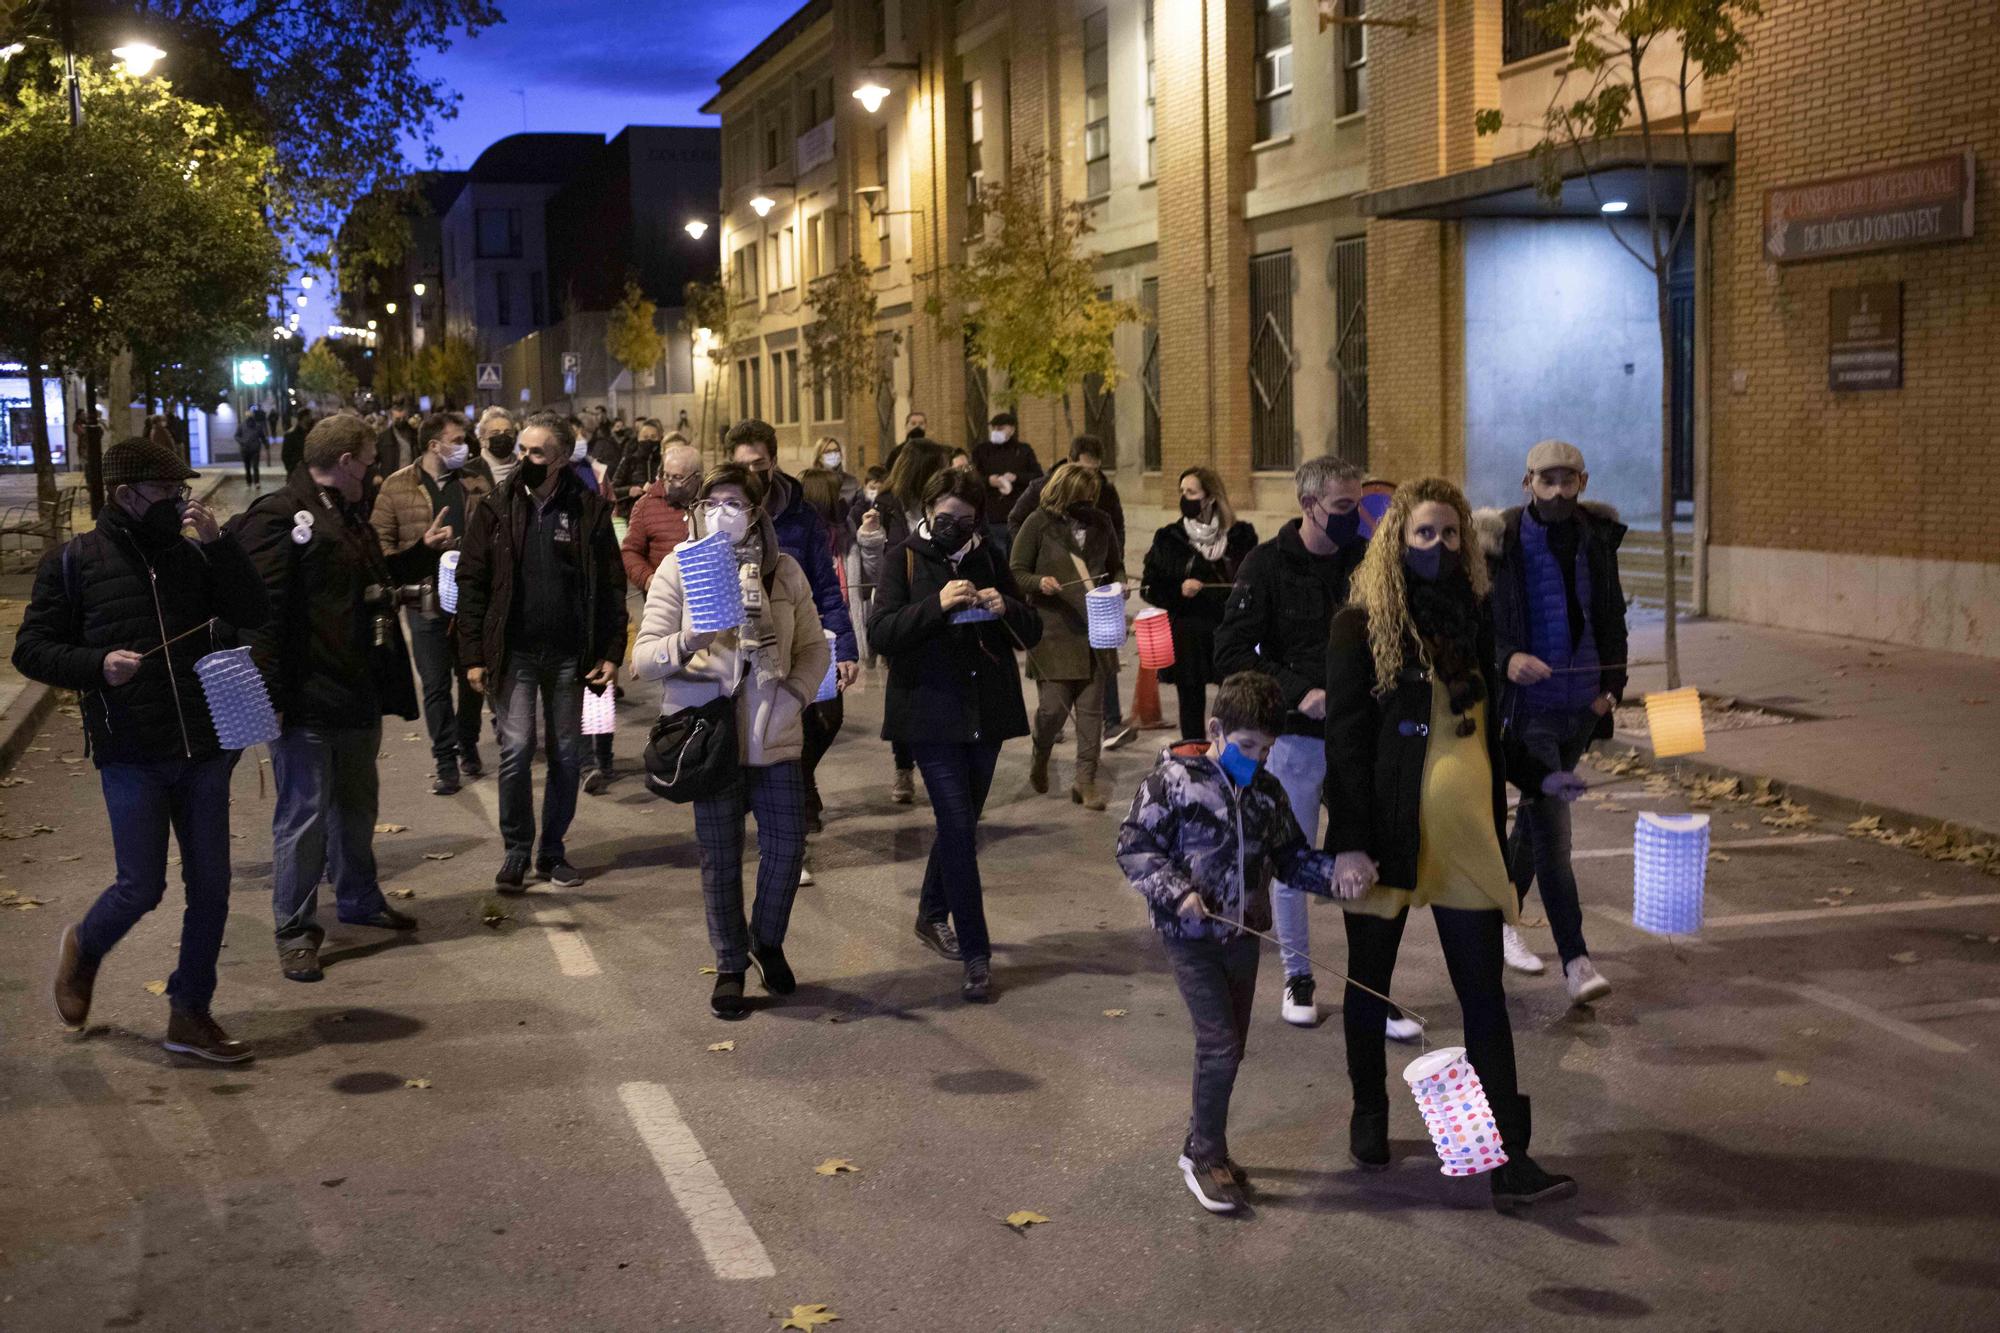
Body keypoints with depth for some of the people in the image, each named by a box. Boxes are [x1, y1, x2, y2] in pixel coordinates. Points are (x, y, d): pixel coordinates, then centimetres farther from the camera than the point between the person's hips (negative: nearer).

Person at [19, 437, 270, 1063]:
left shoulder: (191, 555, 8)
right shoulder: (73, 561, -1)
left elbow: (254, 612, -1)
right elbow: (31, 650, 1)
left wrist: (217, 541, -10)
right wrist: (97, 664, -16)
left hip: (202, 752, 4)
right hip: (131, 757, -4)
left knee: (211, 885, 5)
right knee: (142, 887, -1)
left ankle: (190, 1015, 19)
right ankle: (84, 948, 33)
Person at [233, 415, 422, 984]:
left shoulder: (347, 518, 16)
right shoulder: (277, 516, -15)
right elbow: (261, 612, -20)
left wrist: (421, 553, 32)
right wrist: (269, 696, -23)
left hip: (358, 698, 9)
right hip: (307, 703, -9)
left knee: (357, 804, 21)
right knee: (304, 815, -2)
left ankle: (360, 899, 37)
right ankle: (295, 929, 9)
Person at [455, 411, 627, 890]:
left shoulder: (589, 510, 2)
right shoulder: (496, 510, 1)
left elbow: (611, 586, 4)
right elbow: (471, 584, 1)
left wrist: (610, 652, -3)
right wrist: (473, 656, -5)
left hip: (569, 653, 1)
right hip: (514, 652, -1)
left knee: (567, 755, 8)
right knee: (516, 748, -7)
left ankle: (553, 850, 21)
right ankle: (516, 851, 7)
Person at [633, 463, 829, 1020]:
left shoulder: (784, 570, 4)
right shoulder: (679, 567, -3)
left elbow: (814, 647, 10)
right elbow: (643, 657, -8)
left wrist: (795, 693, -8)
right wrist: (685, 642, -28)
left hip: (774, 734, 2)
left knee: (787, 844, 5)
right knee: (721, 859, 6)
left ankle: (768, 941, 32)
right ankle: (730, 967, 23)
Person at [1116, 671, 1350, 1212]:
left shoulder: (1268, 792, 5)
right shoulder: (1172, 781, -12)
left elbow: (1291, 857, 11)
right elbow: (1134, 847, -10)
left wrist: (1334, 873, -7)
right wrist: (1176, 890, -22)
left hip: (1242, 932, 6)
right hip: (1189, 932, -6)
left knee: (1230, 1045, 13)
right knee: (1220, 1044, -10)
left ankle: (1202, 1141, 30)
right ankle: (1204, 1156, 4)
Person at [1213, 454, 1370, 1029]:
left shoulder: (1366, 559, 4)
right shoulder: (1268, 565, -6)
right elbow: (1231, 650, -10)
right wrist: (1298, 693, -18)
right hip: (1296, 736, -2)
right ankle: (1297, 978, 24)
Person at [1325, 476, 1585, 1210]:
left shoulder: (1473, 614, 8)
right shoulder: (1361, 625, -7)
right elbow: (1345, 738, -10)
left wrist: (1537, 776, 17)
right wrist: (1349, 841, -15)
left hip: (1465, 831, 4)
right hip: (1388, 832, -3)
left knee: (1484, 996, 2)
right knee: (1370, 982, 13)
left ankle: (1507, 1159, 3)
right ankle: (1369, 1116, 33)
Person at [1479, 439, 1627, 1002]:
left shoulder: (1597, 536, 6)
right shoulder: (1500, 543, -10)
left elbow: (1610, 614, 16)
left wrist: (1613, 682, 8)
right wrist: (1505, 659, -25)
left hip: (1581, 704, 6)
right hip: (1529, 704, -6)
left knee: (1536, 815, 18)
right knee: (1552, 827, -10)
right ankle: (1575, 959, -8)